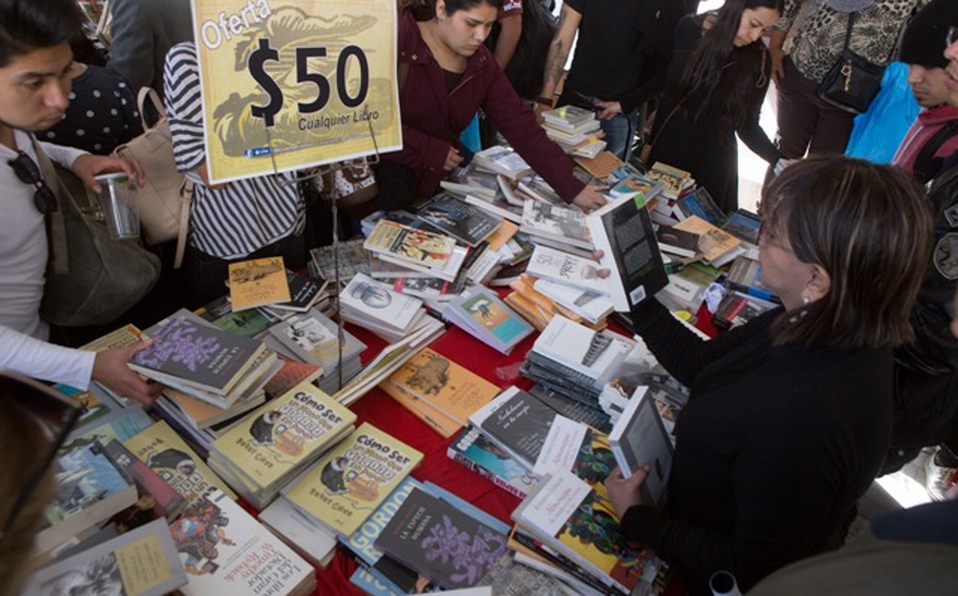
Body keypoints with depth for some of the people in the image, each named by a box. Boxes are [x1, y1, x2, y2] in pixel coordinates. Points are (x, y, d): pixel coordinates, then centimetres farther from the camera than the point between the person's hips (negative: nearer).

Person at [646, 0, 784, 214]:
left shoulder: (759, 61, -10)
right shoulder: (688, 30, -9)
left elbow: (747, 124, -7)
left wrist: (780, 161, -19)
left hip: (712, 163, -1)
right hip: (667, 148, 1)